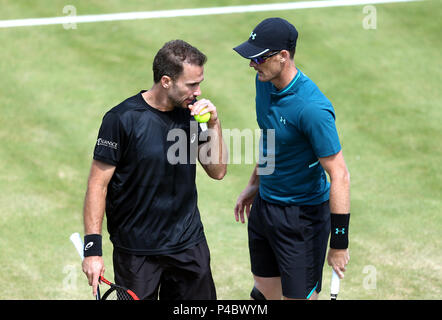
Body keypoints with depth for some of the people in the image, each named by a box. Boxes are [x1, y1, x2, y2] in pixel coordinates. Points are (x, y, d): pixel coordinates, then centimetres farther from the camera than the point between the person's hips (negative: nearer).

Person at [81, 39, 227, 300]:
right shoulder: (122, 119, -15)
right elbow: (98, 183, -12)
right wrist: (93, 248, -17)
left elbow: (217, 171, 5)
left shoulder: (192, 112, 1)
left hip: (190, 245, 5)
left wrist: (214, 124, -8)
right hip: (136, 252, -5)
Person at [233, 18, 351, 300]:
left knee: (298, 296, -2)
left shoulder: (312, 108, -28)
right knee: (266, 291, 17)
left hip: (303, 215, -8)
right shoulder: (265, 82, -2)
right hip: (264, 205, 8)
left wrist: (340, 242, -24)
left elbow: (339, 175, -25)